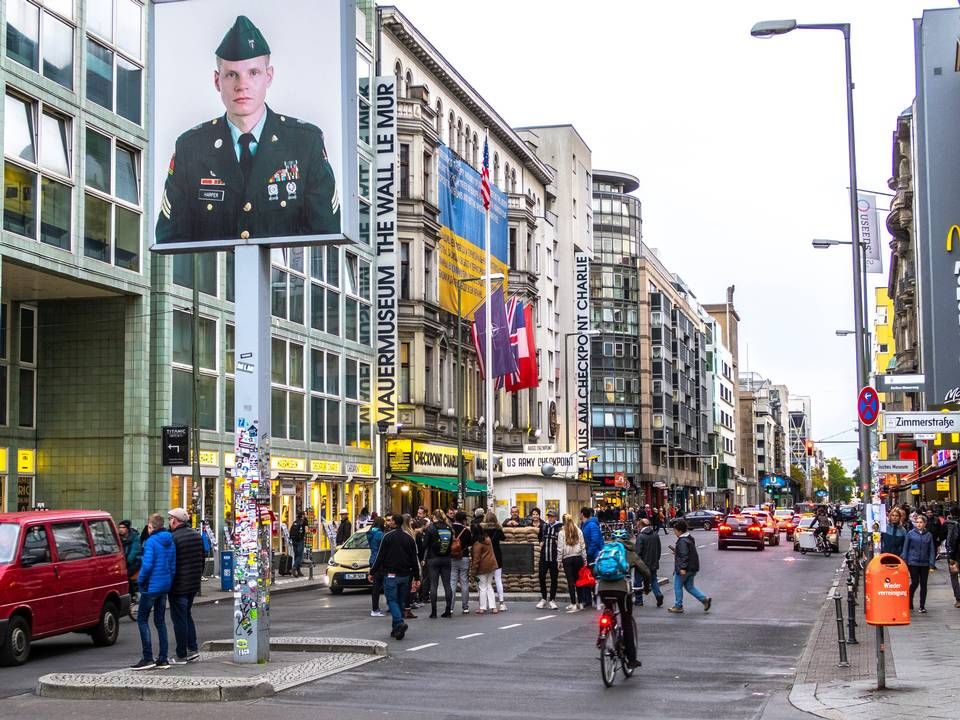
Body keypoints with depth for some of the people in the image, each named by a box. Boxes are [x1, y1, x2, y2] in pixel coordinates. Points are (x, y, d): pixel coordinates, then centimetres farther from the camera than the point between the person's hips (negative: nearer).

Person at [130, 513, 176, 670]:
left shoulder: (151, 541, -15)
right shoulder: (170, 542, 8)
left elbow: (147, 564, -22)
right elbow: (173, 566, 10)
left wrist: (141, 581, -8)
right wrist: (169, 583, 15)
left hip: (152, 586, -8)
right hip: (165, 586, 8)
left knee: (142, 620, 1)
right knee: (160, 621, 13)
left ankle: (148, 658, -4)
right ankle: (163, 659, 13)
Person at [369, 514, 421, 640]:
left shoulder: (388, 536, -6)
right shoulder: (409, 538, 8)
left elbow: (380, 556, -7)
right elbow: (414, 560, 9)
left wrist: (372, 572, 0)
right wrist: (416, 578, 12)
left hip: (391, 574, -4)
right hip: (405, 575, 5)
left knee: (392, 600, -2)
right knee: (400, 601, 12)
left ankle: (400, 623, -24)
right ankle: (396, 629, 14)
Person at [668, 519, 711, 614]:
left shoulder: (682, 541, -20)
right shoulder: (690, 539, 11)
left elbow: (684, 555, -26)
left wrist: (682, 568, -28)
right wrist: (676, 551, 23)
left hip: (684, 569, -10)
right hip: (692, 568, 10)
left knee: (678, 587, 5)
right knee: (689, 587, 17)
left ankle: (678, 606, 12)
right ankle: (705, 599, 7)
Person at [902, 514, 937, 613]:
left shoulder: (928, 535, 4)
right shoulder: (910, 534, -1)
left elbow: (932, 550, 6)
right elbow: (905, 548, 1)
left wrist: (932, 564, -1)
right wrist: (905, 562, -3)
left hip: (925, 563, 2)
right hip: (913, 563, -2)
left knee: (923, 584, 5)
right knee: (915, 583, -4)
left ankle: (922, 606, 13)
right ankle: (909, 603, 18)